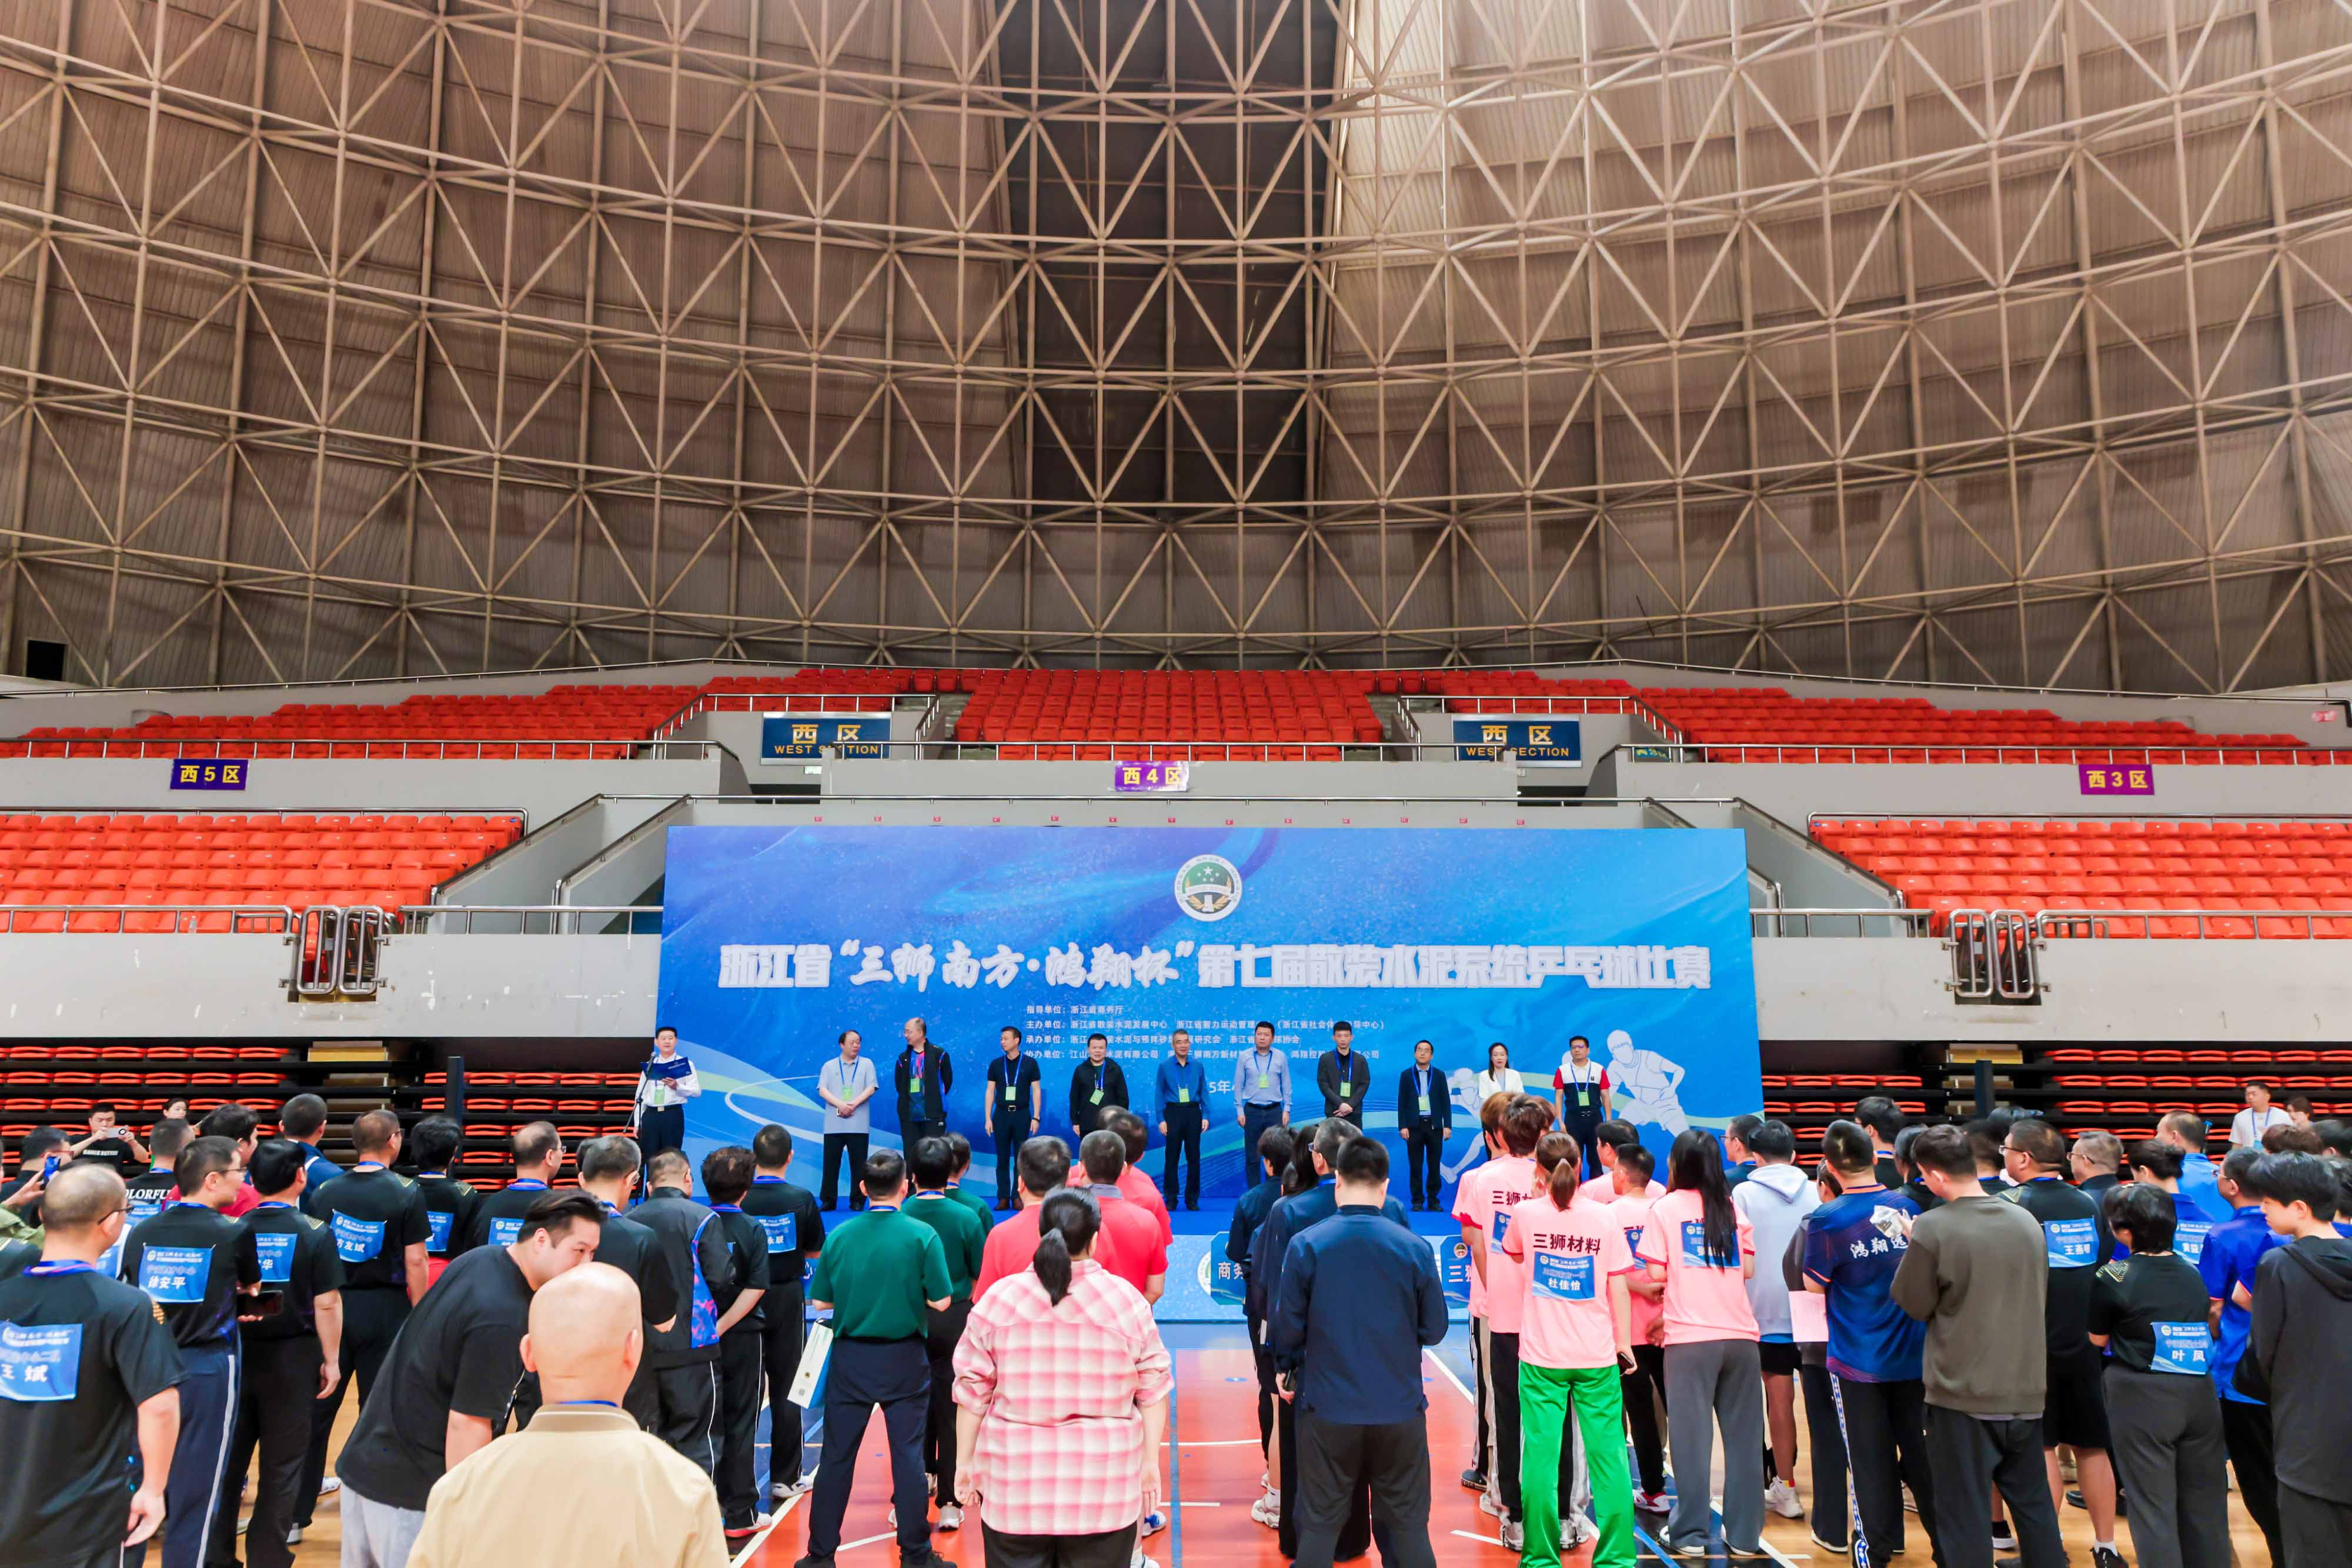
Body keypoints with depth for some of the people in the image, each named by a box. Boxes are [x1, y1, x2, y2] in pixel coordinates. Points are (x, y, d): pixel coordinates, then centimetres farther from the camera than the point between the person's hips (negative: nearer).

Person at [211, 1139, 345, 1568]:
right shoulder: (316, 1233, -11)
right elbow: (327, 1303, -12)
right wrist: (331, 1360, -3)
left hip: (238, 1354, 3)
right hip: (292, 1356, -3)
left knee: (229, 1456, 15)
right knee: (282, 1464, 9)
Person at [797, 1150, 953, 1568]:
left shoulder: (840, 1236, -5)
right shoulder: (923, 1235, -12)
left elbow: (820, 1302, 1)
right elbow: (940, 1301, -10)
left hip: (850, 1358, 2)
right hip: (905, 1360, -2)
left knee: (837, 1456, 11)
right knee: (908, 1454, 7)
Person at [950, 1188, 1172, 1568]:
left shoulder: (998, 1299, -3)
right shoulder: (1127, 1300, -5)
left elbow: (972, 1392, 2)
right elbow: (1153, 1391, 1)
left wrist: (966, 1462, 13)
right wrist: (1150, 1462, 11)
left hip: (1015, 1484, 1)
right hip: (1104, 1490, 0)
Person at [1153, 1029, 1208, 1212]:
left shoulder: (1198, 1067, 6)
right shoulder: (1164, 1067, 2)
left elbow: (1204, 1093, 8)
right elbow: (1158, 1094, 1)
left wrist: (1205, 1116, -1)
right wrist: (1161, 1119, -6)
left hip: (1193, 1112, 1)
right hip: (1173, 1112, -1)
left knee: (1194, 1157, 5)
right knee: (1171, 1157, 3)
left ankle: (1192, 1199, 14)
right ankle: (1170, 1198, 12)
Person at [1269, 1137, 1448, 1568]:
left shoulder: (1306, 1245, -11)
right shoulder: (1415, 1249, -8)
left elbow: (1287, 1327, -5)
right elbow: (1434, 1330, 0)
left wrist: (1288, 1369, 15)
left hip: (1328, 1408, -1)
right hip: (1400, 1408, 1)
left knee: (1319, 1526, 12)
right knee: (1407, 1526, 13)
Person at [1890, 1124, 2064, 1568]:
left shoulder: (1933, 1228, -18)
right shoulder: (2027, 1222, 0)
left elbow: (1913, 1304, -8)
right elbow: (2042, 1294, 15)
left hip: (1963, 1396, -5)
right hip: (2025, 1392, 5)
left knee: (1964, 1515, 5)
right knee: (2034, 1507, 20)